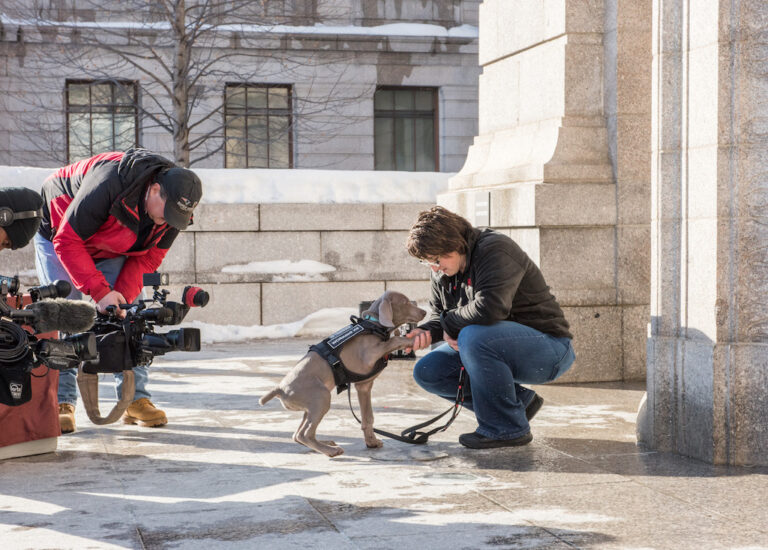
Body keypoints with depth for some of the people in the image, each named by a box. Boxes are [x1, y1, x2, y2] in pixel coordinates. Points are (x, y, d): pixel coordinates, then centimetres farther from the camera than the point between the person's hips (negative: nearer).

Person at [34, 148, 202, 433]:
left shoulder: (173, 205, -22)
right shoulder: (108, 185, -42)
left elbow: (149, 256, -10)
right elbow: (68, 241, -35)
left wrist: (123, 294, -25)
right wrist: (100, 291, -39)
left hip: (110, 249, 5)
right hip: (59, 233, -5)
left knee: (128, 314, -6)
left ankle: (136, 398, -2)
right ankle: (62, 402, -10)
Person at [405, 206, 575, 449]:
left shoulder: (496, 250, -21)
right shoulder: (442, 271, 6)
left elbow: (490, 307, -35)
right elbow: (439, 315, 15)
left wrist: (450, 324, -18)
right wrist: (427, 331, -9)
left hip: (549, 349, -9)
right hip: (500, 346, 10)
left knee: (474, 336, -36)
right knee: (426, 372, -3)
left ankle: (507, 428, -18)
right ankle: (519, 401, 6)